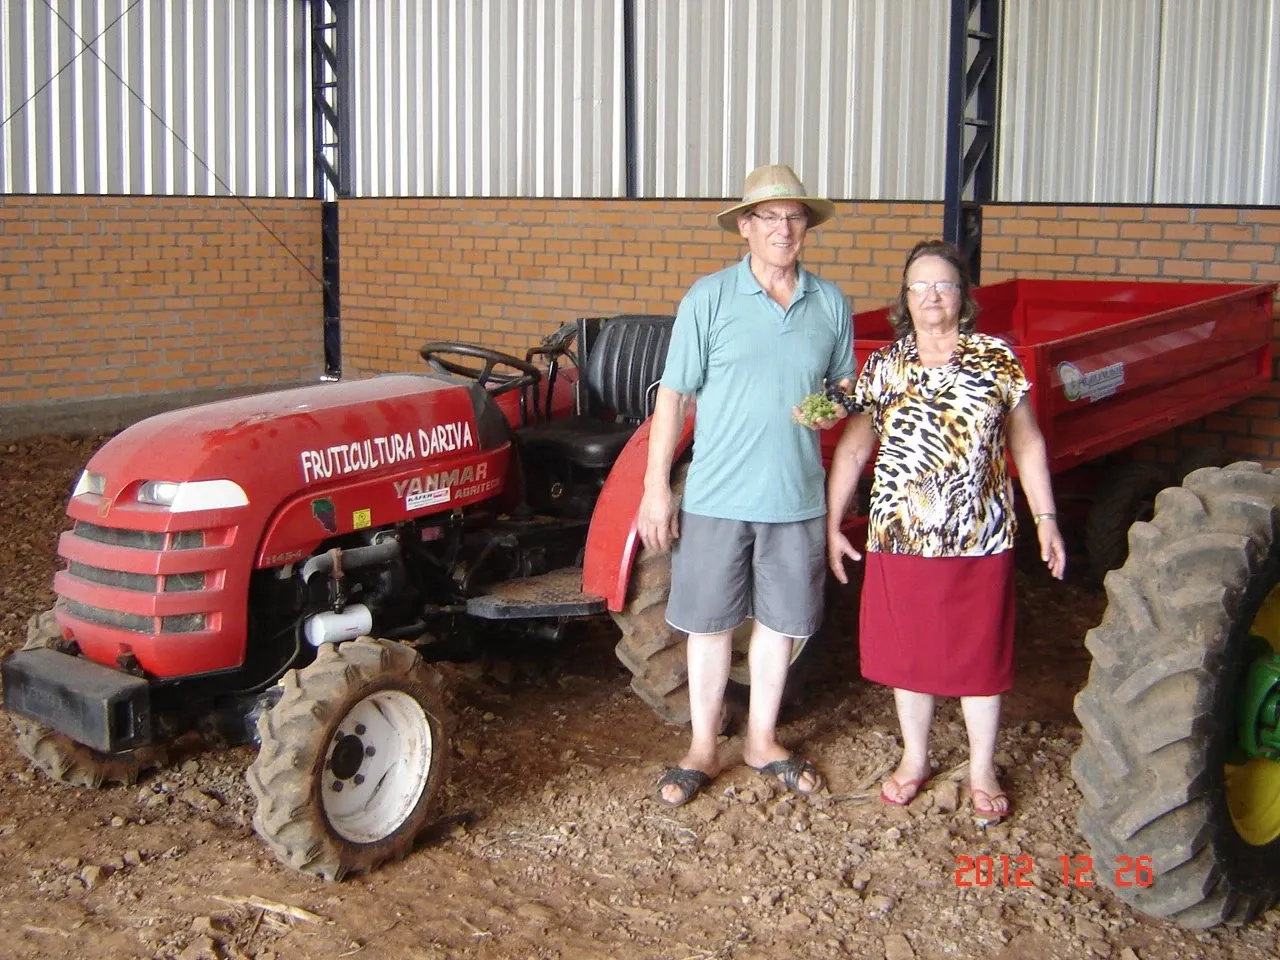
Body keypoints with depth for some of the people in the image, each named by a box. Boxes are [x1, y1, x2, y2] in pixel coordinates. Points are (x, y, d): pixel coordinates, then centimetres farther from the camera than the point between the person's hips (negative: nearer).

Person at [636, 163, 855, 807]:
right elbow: (674, 395, -4)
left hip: (796, 497, 3)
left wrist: (834, 407, -10)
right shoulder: (708, 299, -5)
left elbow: (845, 386, 15)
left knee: (779, 620, 13)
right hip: (717, 495, -2)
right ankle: (703, 749, 22)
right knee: (710, 623, 8)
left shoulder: (830, 305, 4)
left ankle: (762, 740, 30)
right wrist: (656, 487, -8)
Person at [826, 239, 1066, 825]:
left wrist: (1046, 520, 2)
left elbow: (1026, 443, 4)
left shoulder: (996, 360, -1)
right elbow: (852, 450, 5)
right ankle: (915, 758, 31)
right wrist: (832, 524, 3)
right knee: (908, 654, 12)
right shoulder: (882, 367, 2)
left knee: (980, 655, 9)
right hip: (900, 537, 1)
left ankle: (982, 771, 25)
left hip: (980, 538, -1)